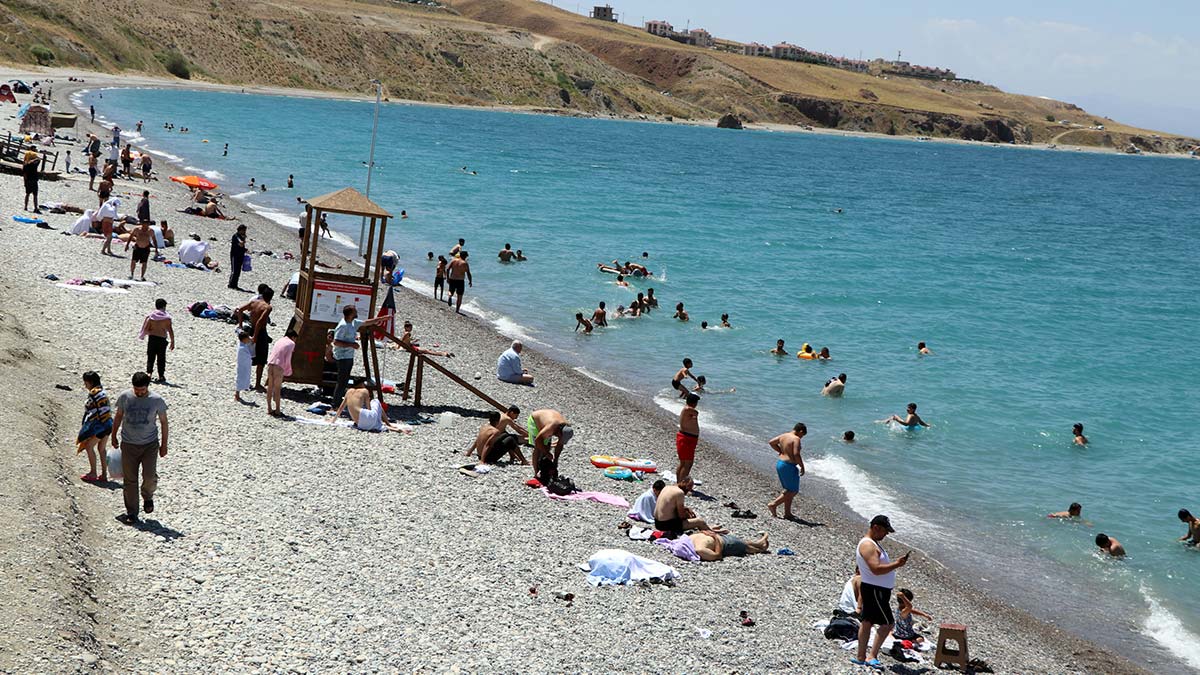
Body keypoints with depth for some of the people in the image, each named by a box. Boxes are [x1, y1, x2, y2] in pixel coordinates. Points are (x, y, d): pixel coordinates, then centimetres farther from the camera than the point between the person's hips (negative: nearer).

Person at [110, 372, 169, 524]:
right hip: (129, 445, 1)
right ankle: (131, 513, 13)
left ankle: (147, 496, 20)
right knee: (130, 480, 3)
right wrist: (114, 436, 18)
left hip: (150, 444, -1)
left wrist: (164, 445, 5)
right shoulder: (125, 397, -4)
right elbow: (118, 416, 12)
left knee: (150, 477, -13)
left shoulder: (157, 400, -8)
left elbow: (163, 422, 3)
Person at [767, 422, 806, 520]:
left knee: (789, 490, 18)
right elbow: (796, 454, -24)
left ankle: (787, 513, 17)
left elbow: (771, 442, 18)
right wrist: (802, 467, -13)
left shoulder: (783, 436, 9)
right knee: (793, 491, 3)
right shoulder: (796, 439, -15)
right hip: (789, 466, -9)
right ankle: (773, 504, -4)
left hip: (779, 463, 9)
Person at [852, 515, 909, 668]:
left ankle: (861, 658, 14)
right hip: (875, 590, -11)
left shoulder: (872, 544, 17)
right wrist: (896, 565, -24)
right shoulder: (867, 545, -19)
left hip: (874, 590, 11)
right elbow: (876, 569, -28)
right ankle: (872, 657, -11)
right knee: (888, 623, -9)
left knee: (867, 622, 11)